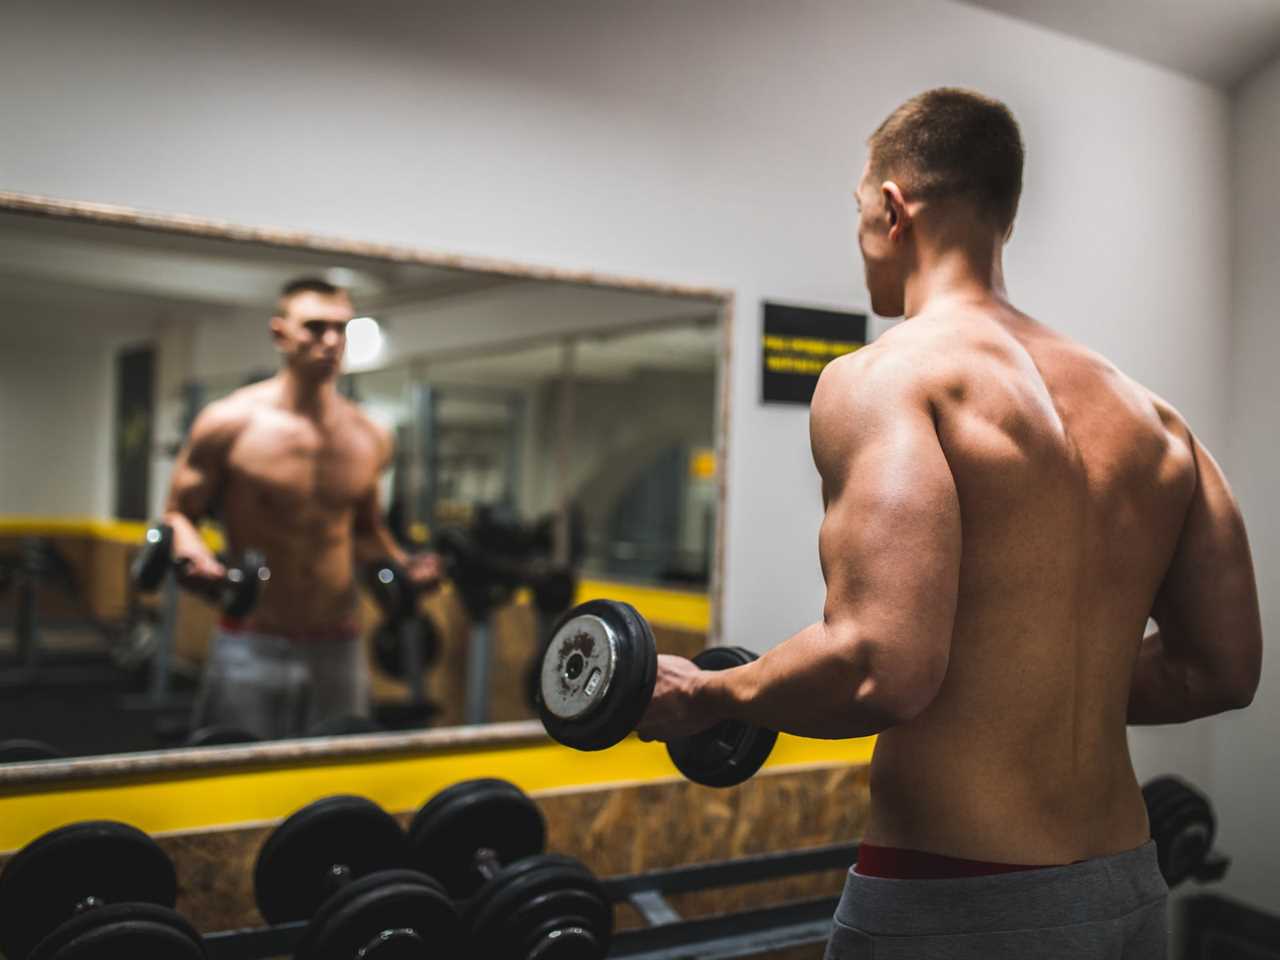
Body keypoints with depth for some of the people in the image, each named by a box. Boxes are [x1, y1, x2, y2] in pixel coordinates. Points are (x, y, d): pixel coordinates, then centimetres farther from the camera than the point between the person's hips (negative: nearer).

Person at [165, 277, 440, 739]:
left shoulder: (370, 438, 7)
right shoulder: (231, 423, -5)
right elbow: (178, 514, 1)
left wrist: (402, 564, 2)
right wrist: (192, 555, -21)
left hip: (339, 652, 4)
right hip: (253, 649, -4)